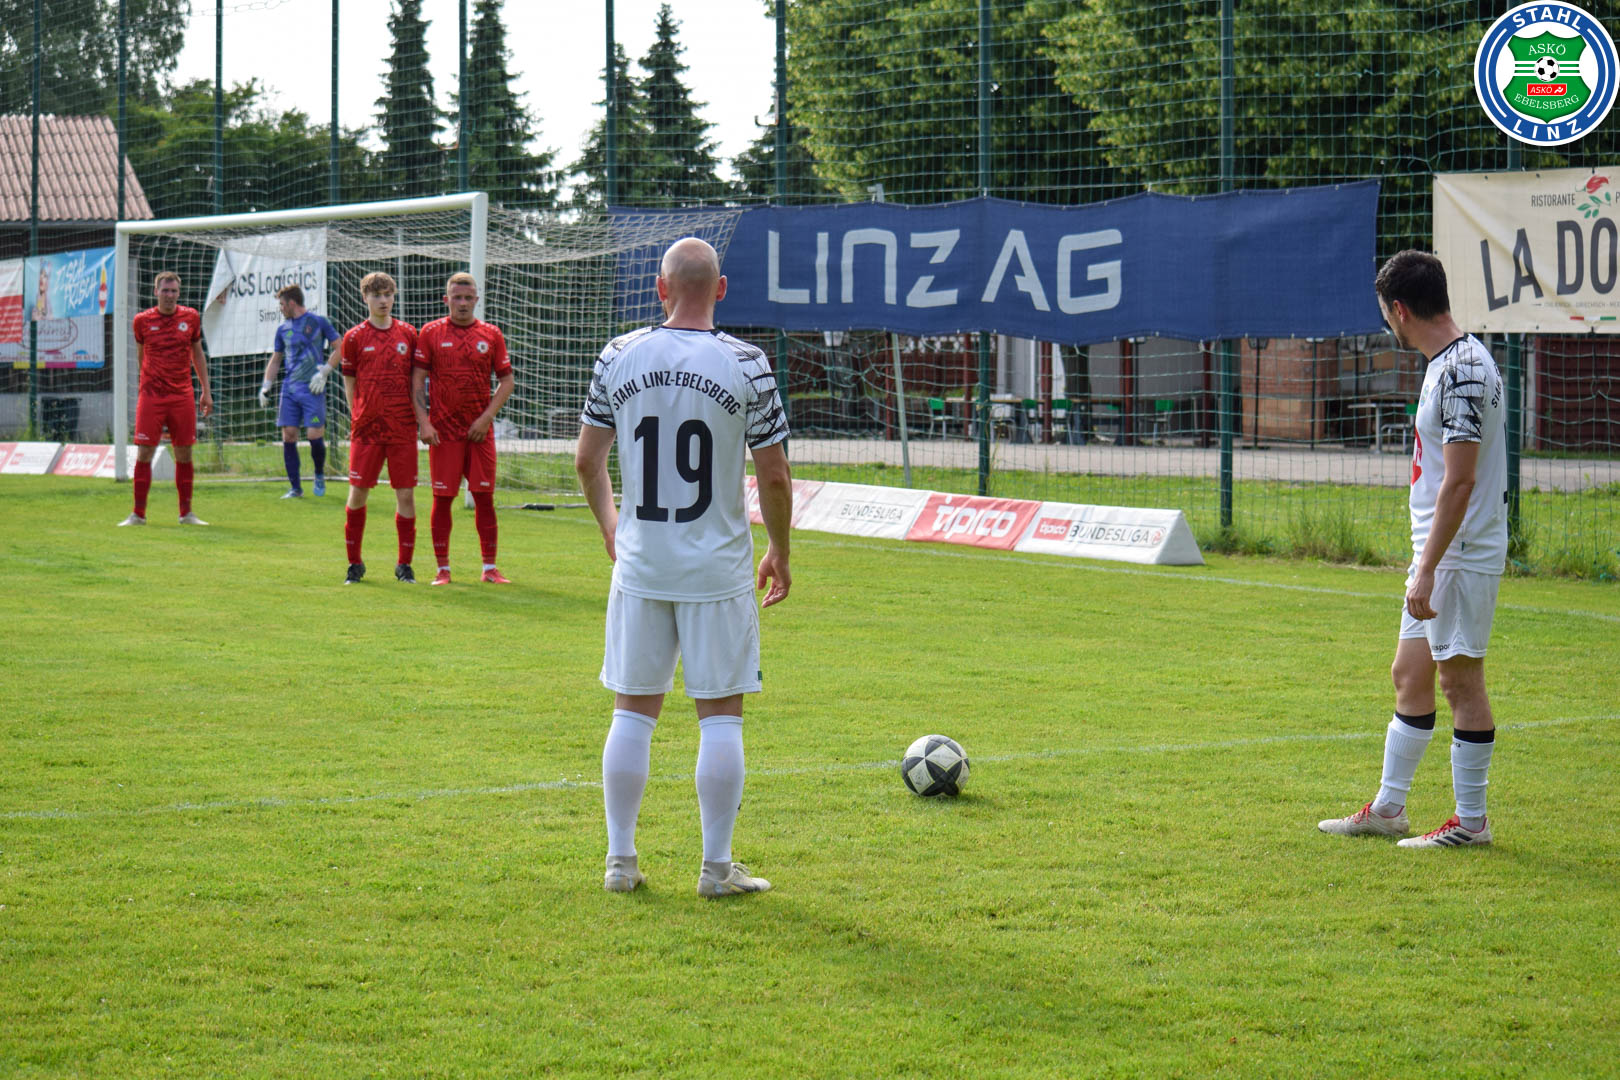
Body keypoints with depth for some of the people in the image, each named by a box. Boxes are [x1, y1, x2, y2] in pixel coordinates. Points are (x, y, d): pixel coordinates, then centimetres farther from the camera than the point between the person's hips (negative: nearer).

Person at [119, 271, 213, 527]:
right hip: (151, 397, -2)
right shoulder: (143, 320, 1)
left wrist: (206, 391, 12)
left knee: (184, 455, 5)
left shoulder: (191, 317, 5)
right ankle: (138, 513, 1)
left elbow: (197, 355, 14)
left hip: (182, 397, 2)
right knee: (144, 453, -5)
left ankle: (186, 513, 13)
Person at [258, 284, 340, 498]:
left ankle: (319, 475, 17)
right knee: (288, 436, -2)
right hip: (290, 389, 5)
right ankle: (295, 488, 4)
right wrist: (266, 386, 13)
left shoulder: (317, 322, -1)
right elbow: (275, 360, 24)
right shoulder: (283, 329, 14)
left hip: (312, 388, -5)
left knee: (314, 435, -11)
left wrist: (324, 372, -8)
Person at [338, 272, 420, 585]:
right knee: (358, 492, 0)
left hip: (403, 428, 1)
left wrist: (417, 414, 5)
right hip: (366, 427, -1)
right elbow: (349, 382, 8)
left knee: (405, 494, 0)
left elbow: (417, 377, 13)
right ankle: (355, 563, 12)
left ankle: (404, 565, 9)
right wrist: (357, 417, 1)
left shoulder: (408, 333, 7)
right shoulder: (355, 337, 3)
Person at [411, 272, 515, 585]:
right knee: (442, 498, 0)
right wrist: (424, 422, -8)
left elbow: (506, 381, 8)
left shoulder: (491, 335, 6)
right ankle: (442, 568, 7)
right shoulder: (430, 333, 2)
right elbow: (417, 380, 2)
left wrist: (487, 417, -4)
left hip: (479, 430, 1)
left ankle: (489, 568, 8)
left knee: (484, 497, 2)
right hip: (443, 430, -1)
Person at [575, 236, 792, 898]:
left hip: (639, 566, 3)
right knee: (721, 716, 5)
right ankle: (717, 867, 7)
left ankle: (620, 861, 14)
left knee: (633, 712, 11)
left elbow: (587, 461, 5)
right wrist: (779, 555, 9)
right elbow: (774, 477, -6)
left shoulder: (619, 358, 0)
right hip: (718, 570, -3)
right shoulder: (747, 366, -8)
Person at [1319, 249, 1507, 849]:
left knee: (1460, 678, -2)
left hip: (1462, 554, -10)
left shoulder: (1462, 371, -19)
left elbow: (1459, 480, -23)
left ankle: (1471, 821, 6)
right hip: (1437, 554, 10)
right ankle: (1387, 809, 21)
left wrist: (1428, 570, -24)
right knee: (1410, 676, 14)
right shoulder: (1448, 363, 13)